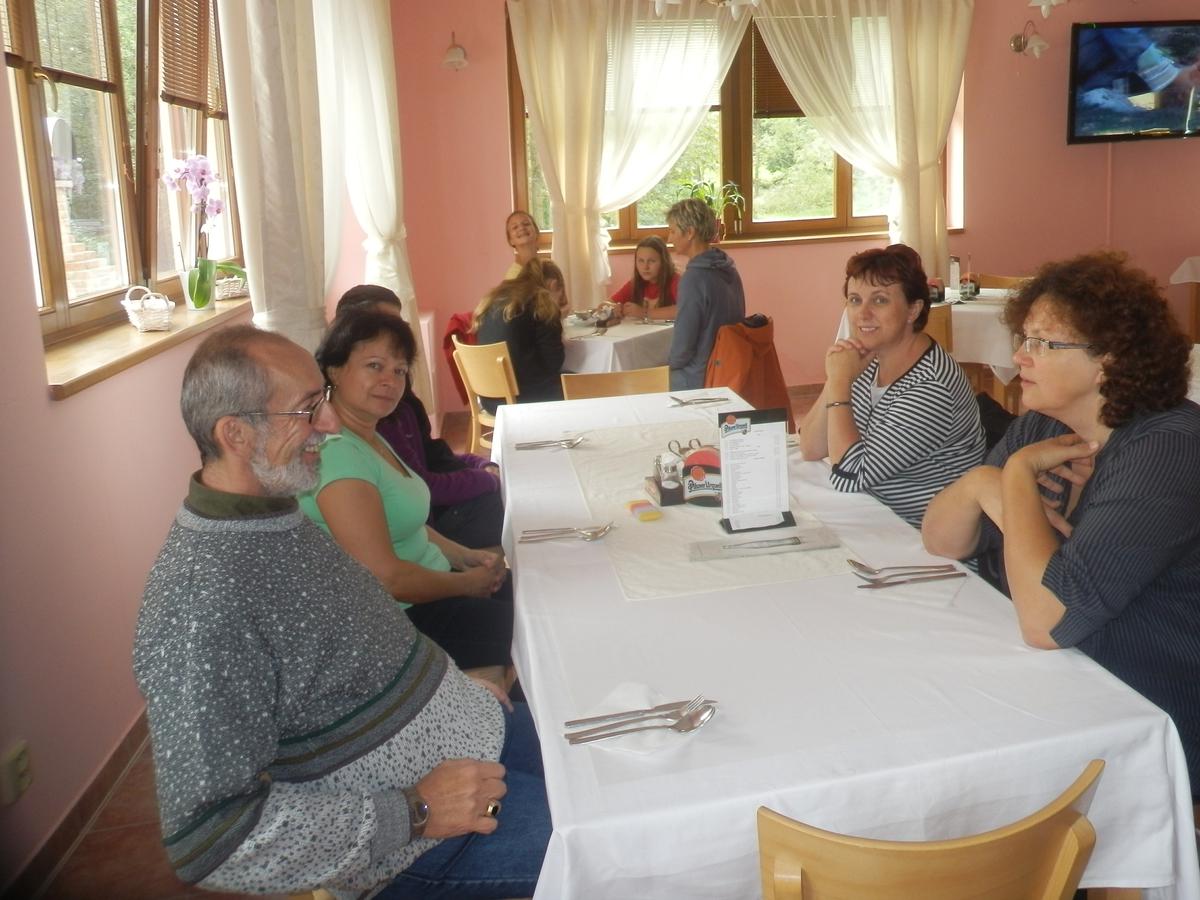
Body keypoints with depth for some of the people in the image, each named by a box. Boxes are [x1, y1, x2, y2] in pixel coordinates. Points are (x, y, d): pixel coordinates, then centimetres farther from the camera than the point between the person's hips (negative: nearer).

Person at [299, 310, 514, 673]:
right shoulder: (338, 453, -24)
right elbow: (386, 578, -26)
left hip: (429, 590, 9)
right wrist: (468, 583, -11)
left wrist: (466, 556, 4)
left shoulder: (368, 436, 6)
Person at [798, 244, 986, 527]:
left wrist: (841, 383, -19)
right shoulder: (870, 360, -1)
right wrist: (834, 381, -13)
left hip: (923, 538, -7)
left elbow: (848, 476, -24)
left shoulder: (931, 387, -24)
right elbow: (811, 450, 0)